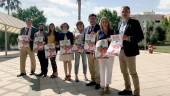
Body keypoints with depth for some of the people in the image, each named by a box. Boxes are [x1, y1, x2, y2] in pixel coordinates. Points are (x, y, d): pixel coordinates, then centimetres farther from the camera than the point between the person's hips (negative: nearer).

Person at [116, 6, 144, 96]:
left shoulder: (134, 22, -7)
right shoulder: (120, 23, 13)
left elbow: (140, 36, -13)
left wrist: (128, 38, -24)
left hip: (129, 51, -7)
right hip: (120, 50, 7)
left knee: (133, 72, -1)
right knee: (124, 72, 16)